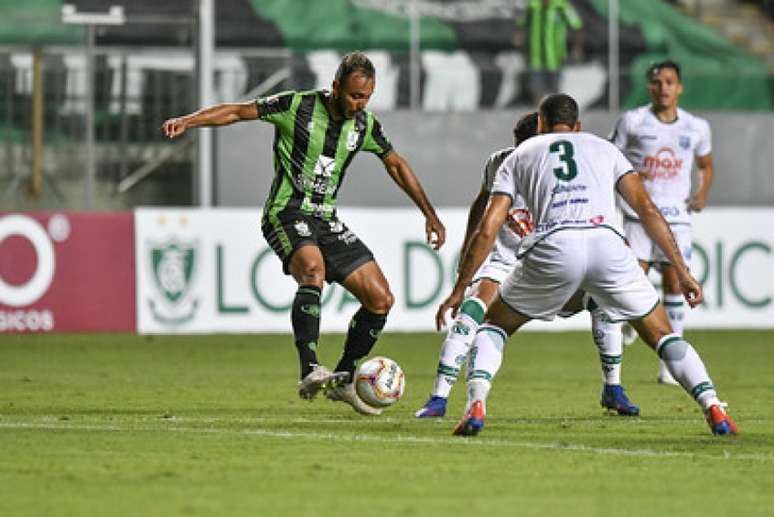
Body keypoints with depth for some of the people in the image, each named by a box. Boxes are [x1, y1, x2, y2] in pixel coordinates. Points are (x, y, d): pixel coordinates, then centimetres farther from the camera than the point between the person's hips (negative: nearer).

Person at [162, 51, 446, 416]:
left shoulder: (364, 124, 5)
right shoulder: (296, 106, -10)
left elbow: (396, 165, 19)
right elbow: (238, 112, -9)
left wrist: (429, 214, 20)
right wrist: (187, 122, -22)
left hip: (326, 221, 6)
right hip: (287, 213, -6)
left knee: (381, 299, -1)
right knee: (313, 267, -37)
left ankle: (343, 381, 14)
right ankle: (309, 371, -43)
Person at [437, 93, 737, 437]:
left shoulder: (519, 156, 27)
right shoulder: (604, 148, 29)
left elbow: (487, 229, 18)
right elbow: (648, 210, 18)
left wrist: (459, 290, 22)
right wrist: (682, 271, 18)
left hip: (553, 248, -1)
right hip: (607, 244, 1)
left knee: (493, 327, 21)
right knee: (662, 335, 16)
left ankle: (476, 405, -2)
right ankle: (713, 408, -4)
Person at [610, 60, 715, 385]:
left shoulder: (697, 127, 6)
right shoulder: (632, 121, 0)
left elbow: (706, 165, 22)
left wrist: (702, 193, 5)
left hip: (676, 215, 1)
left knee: (675, 283, -4)